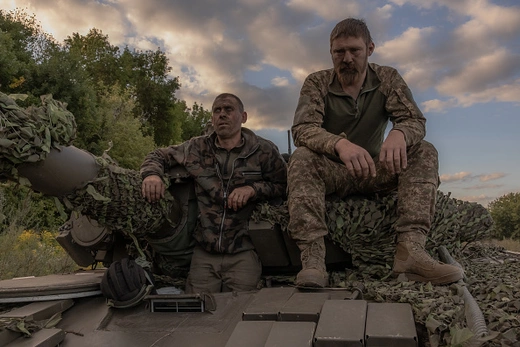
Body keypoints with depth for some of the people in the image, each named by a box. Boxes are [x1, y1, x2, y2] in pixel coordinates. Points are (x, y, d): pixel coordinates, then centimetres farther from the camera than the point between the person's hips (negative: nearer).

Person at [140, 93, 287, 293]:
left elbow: (284, 185, 0)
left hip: (244, 253, -2)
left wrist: (253, 189, -16)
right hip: (204, 252, 2)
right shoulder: (196, 148, 9)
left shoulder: (264, 151, 2)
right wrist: (152, 174, -4)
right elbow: (158, 156, 18)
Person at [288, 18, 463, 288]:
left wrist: (399, 133, -38)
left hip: (375, 172, 3)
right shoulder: (316, 83, -5)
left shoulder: (387, 79, 1)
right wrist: (339, 143, -44)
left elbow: (415, 121, -11)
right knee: (302, 158, -32)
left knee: (424, 152, -19)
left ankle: (411, 247, -35)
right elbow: (302, 129, -22)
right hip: (331, 172, -2)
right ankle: (312, 259, -42)